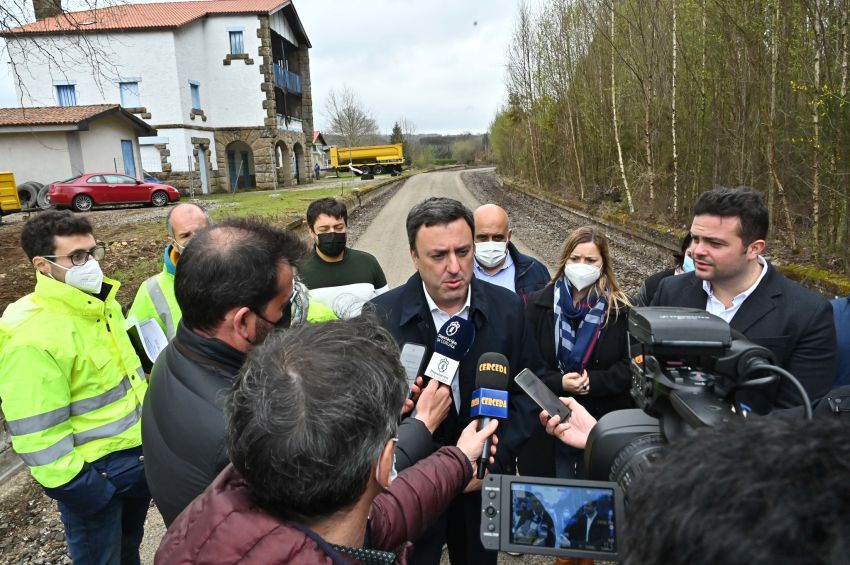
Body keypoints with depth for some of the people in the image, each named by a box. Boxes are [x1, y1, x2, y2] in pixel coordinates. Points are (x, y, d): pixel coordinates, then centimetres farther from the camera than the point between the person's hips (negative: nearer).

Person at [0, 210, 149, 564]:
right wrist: (74, 487, -18)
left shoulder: (101, 303, 1)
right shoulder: (30, 335, -25)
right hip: (93, 473, -7)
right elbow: (36, 430, -24)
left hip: (138, 453, 7)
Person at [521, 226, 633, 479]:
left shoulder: (620, 309, -1)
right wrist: (558, 382, -17)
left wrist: (593, 381, -17)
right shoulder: (539, 304, 0)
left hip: (603, 423, 0)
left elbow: (630, 367, -2)